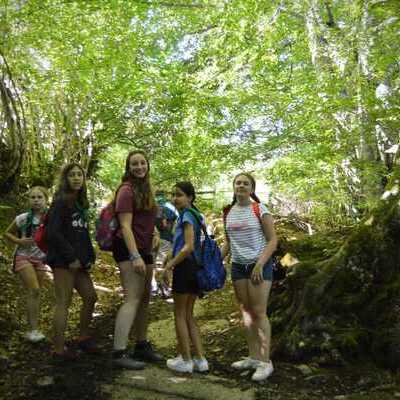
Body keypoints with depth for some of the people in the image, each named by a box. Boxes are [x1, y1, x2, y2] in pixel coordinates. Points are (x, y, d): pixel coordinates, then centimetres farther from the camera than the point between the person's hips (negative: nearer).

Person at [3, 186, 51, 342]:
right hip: (23, 257, -3)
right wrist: (19, 241, -15)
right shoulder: (23, 218, -12)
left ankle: (33, 328, 19)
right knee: (34, 290, -15)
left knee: (35, 293, 8)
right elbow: (7, 233, 2)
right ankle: (33, 329, -7)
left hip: (41, 259, 3)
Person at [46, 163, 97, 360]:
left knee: (90, 297, 13)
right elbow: (53, 233, -17)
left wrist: (89, 257, 9)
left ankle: (83, 337, 30)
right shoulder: (60, 203, -8)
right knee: (64, 303, -4)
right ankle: (59, 350, 6)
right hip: (63, 260, -8)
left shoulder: (81, 203, 16)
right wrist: (71, 257, -17)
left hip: (78, 260, 9)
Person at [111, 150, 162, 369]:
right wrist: (135, 256, -24)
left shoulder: (146, 189, 16)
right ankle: (119, 353, -10)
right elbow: (125, 226, -17)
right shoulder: (127, 190, -10)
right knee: (132, 298, -13)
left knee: (145, 298, 14)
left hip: (144, 249, 9)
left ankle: (142, 345, 27)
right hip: (129, 249, -9)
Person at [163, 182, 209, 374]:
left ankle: (185, 360, 13)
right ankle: (200, 359, 16)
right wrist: (172, 256, 18)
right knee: (188, 315, 15)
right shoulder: (195, 215, 16)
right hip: (197, 267, 9)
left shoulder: (187, 215, -11)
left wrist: (169, 266, -14)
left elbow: (188, 247, -19)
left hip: (185, 266, -9)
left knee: (179, 314, 5)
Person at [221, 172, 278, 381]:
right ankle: (253, 357, 20)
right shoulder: (228, 212, 7)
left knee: (259, 312, -6)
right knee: (246, 312, 10)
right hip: (238, 266, 5)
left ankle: (265, 361, 3)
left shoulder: (260, 210, -7)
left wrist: (260, 264, -18)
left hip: (259, 265, -5)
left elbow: (272, 240, -9)